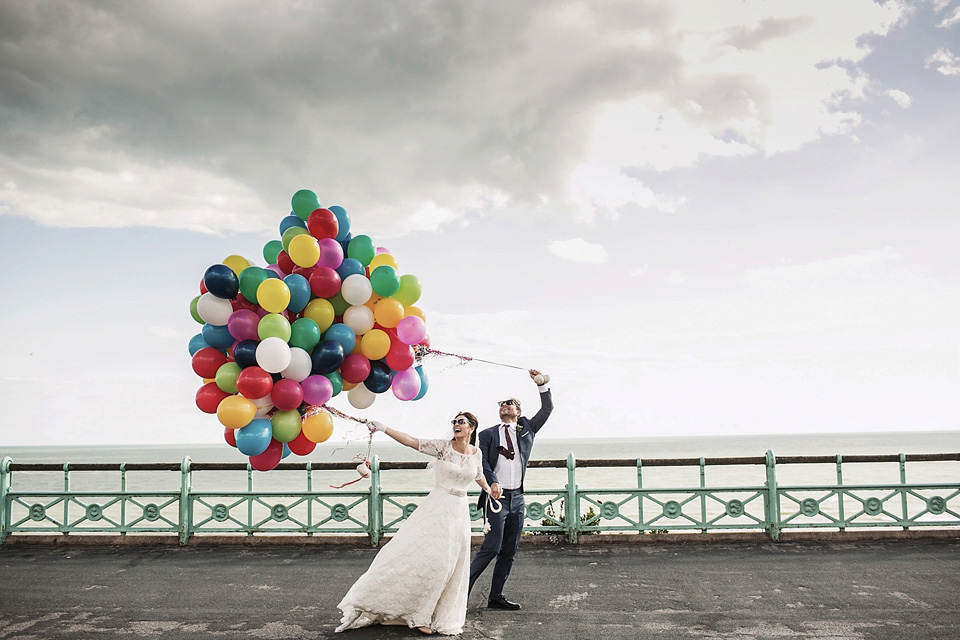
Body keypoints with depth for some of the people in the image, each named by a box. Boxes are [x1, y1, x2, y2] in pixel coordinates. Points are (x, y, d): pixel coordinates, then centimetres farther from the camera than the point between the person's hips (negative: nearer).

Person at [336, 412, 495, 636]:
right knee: (420, 552, -14)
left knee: (450, 565, 5)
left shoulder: (476, 453, 5)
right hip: (438, 506, -4)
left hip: (460, 511, 4)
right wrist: (384, 429, -26)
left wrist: (489, 489, 37)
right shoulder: (443, 447, -7)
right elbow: (411, 441, -16)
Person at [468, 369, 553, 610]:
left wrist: (541, 384, 1)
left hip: (517, 498, 4)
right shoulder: (488, 434, 7)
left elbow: (547, 409, 11)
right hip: (497, 496, -4)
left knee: (509, 551, 7)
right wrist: (492, 482, -23)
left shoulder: (527, 429, 15)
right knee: (492, 547, -12)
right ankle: (463, 588, -4)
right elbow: (482, 463, -6)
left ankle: (496, 596, 14)